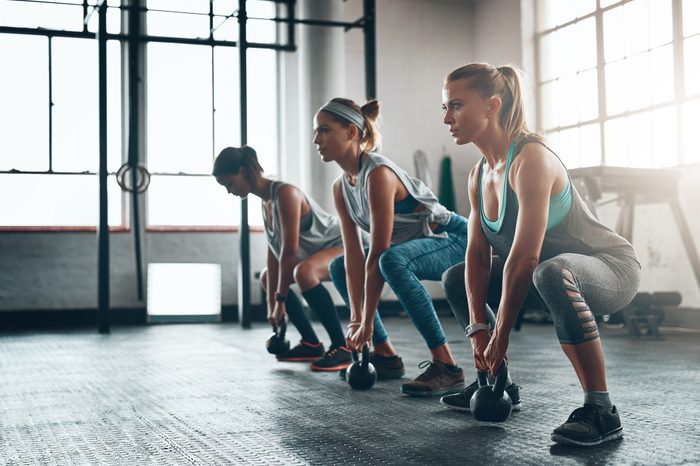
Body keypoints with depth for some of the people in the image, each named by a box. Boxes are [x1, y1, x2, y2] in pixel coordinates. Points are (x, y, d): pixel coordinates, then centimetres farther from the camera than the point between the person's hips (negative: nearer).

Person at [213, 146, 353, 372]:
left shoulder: (285, 194, -24)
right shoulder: (266, 201, 5)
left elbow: (289, 252, -26)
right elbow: (273, 252, 3)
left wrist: (281, 300, -21)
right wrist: (271, 302, -2)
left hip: (342, 246, -11)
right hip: (316, 252, 11)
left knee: (303, 272, -38)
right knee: (267, 277, 18)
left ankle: (341, 348, -30)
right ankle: (311, 344, 16)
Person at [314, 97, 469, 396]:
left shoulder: (378, 173, -27)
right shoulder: (341, 187, 0)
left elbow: (377, 254, -29)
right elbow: (354, 255, -5)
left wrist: (368, 322, -25)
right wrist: (355, 320, -12)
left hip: (454, 241, -9)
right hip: (411, 247, 9)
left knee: (392, 261, -38)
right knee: (339, 268, 10)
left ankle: (446, 366, -32)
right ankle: (386, 357, 12)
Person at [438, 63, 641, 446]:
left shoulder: (530, 159, -26)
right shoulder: (479, 175, 1)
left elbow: (523, 257, -30)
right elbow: (477, 253, -2)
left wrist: (499, 337, -25)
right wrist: (477, 328, -12)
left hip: (611, 269, -9)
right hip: (548, 269, 9)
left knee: (551, 273, -42)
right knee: (456, 279, 12)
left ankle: (600, 411, -30)